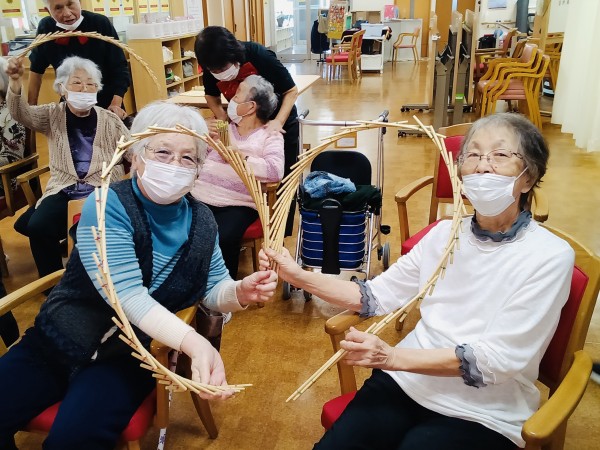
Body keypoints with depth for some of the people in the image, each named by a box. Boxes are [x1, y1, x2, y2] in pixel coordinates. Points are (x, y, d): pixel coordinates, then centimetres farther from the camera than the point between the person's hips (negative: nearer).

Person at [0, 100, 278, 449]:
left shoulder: (201, 221, -4)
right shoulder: (106, 207, -19)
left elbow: (214, 288, 3)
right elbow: (129, 296, -30)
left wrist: (240, 292, -22)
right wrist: (194, 342, -45)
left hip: (127, 357, 1)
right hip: (56, 343, -1)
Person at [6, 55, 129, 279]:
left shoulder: (109, 120, 8)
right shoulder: (53, 115, 10)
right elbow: (21, 113, -8)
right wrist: (15, 81, -25)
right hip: (64, 189, 2)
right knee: (35, 226, -21)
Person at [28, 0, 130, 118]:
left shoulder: (101, 23, -14)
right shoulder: (45, 28, -7)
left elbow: (119, 67, -14)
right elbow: (36, 68, 5)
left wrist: (116, 104, -24)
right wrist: (32, 106, 6)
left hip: (107, 104, -2)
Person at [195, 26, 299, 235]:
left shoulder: (260, 56, -30)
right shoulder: (211, 69, -18)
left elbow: (291, 91, -20)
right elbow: (212, 95, 2)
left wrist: (279, 121, -33)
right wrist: (224, 121, -16)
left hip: (279, 123, -3)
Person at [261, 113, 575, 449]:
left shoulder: (550, 257, -13)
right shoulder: (445, 233, 2)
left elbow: (497, 358, -19)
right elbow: (378, 295, 7)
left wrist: (392, 357, -27)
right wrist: (300, 277, -3)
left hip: (482, 414, -3)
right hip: (409, 381, 4)